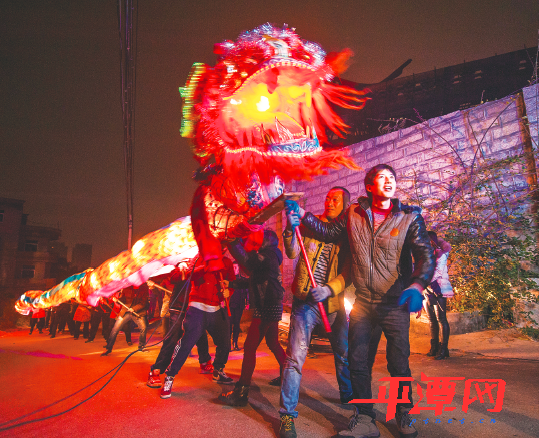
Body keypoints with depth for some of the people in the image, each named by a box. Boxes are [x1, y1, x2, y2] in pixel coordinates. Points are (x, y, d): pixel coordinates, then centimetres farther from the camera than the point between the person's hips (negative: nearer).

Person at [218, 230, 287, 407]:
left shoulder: (267, 255, -11)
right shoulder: (269, 258, 20)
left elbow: (246, 260, -25)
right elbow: (253, 280, 22)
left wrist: (233, 242, -15)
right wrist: (231, 283, 14)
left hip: (267, 309, -11)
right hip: (272, 307, 11)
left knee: (250, 347, -12)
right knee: (273, 343, 23)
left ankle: (241, 392, -12)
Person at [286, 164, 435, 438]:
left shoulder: (409, 216, -4)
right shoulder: (354, 214, 3)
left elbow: (425, 255, -12)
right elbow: (328, 232, 15)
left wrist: (417, 285, -30)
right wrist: (301, 213, 6)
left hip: (395, 303, -2)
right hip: (363, 302, 2)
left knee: (398, 363, 3)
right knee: (357, 360, 4)